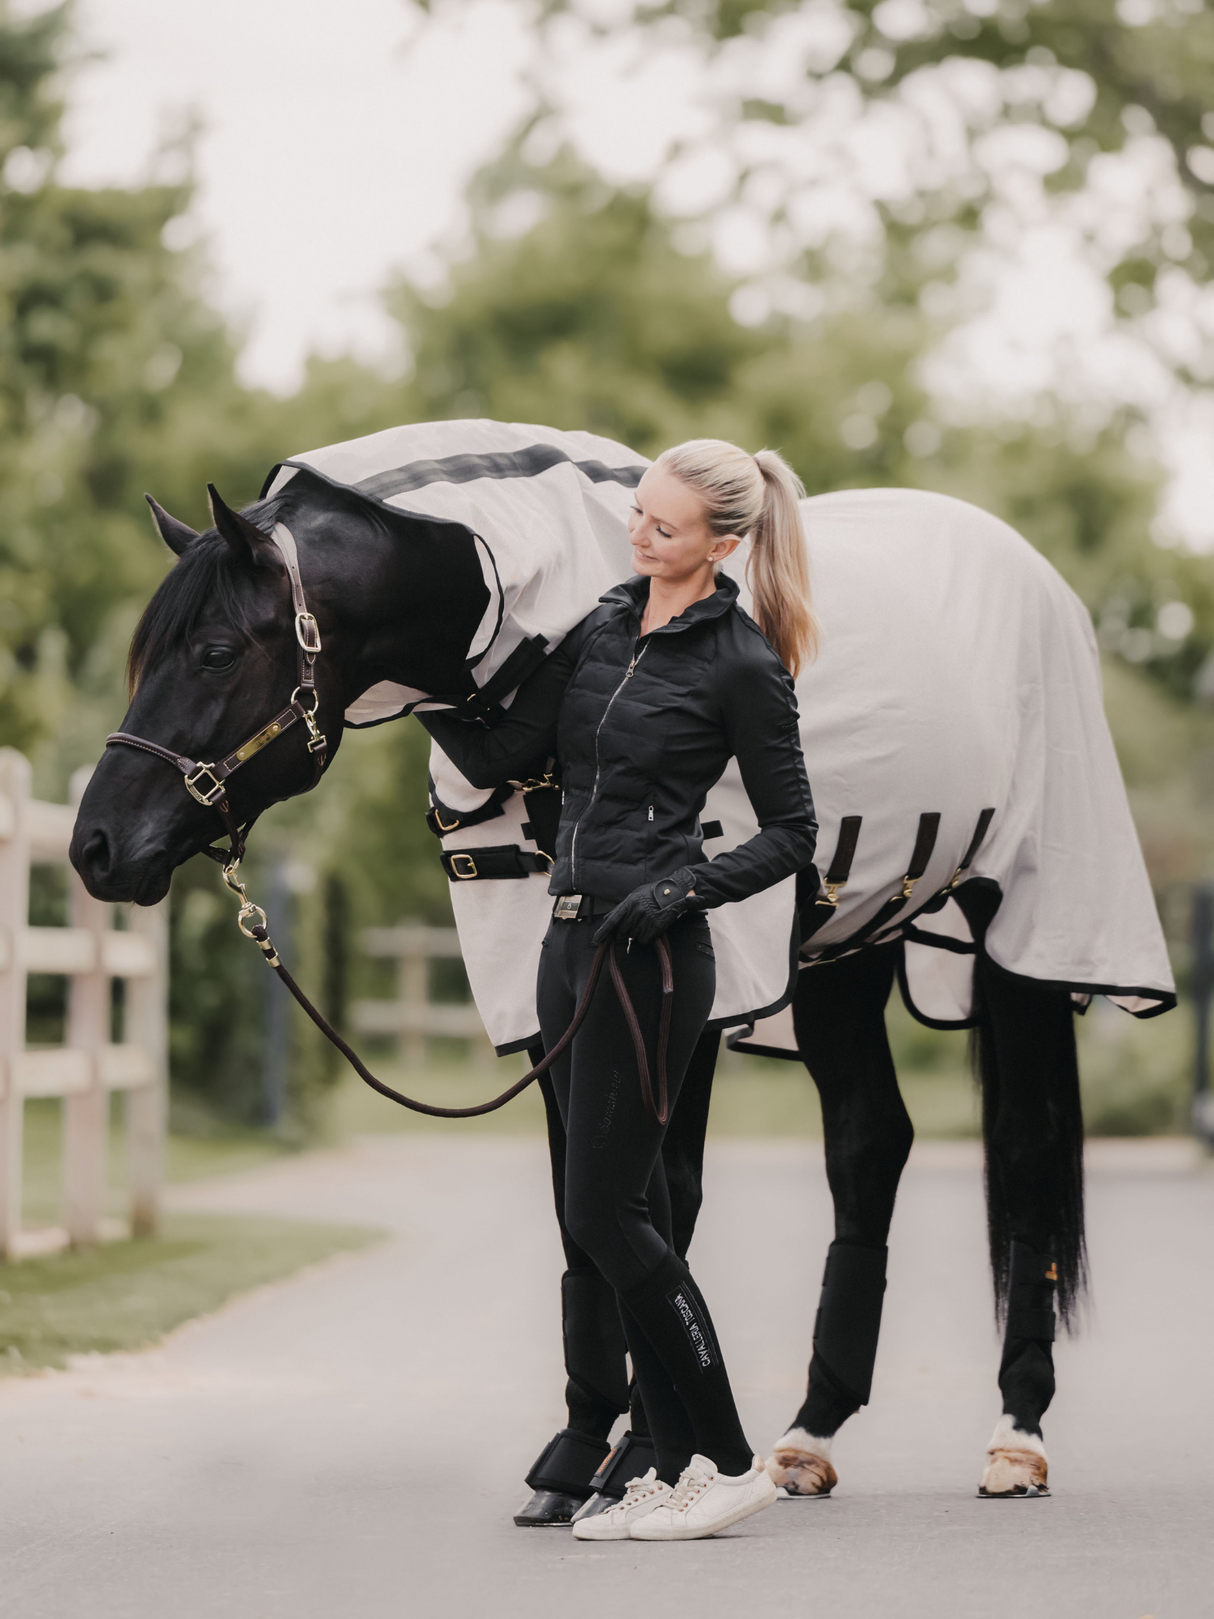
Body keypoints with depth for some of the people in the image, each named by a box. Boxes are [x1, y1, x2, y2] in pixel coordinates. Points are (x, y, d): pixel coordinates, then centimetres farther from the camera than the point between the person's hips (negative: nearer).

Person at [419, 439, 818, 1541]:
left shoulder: (743, 665, -8)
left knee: (604, 1211, -8)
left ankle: (729, 1462, 1)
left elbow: (791, 833, -5)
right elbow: (502, 761, 10)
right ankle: (676, 1466, 14)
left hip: (650, 951, -8)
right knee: (625, 1211, 8)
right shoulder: (602, 629, 12)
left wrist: (686, 890, -19)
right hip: (574, 939, 8)